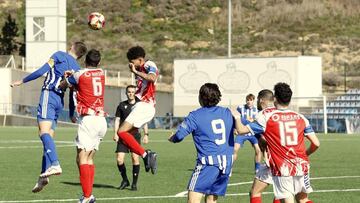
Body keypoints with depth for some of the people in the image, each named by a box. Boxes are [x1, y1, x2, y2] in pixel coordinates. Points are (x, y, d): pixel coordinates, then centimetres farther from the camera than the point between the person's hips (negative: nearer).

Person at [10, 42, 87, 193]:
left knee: (44, 131, -21)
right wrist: (72, 114, 31)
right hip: (60, 101, 7)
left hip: (49, 94, -7)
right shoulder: (77, 70, 19)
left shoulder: (60, 55, 4)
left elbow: (42, 71, -5)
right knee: (49, 136, 6)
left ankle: (54, 164, -41)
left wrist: (22, 81, 2)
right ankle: (43, 176, -3)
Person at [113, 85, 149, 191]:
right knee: (119, 159, -8)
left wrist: (146, 134, 3)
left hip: (135, 135, -1)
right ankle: (125, 180, 14)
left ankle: (134, 183, 1)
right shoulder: (122, 105, 8)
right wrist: (115, 133, -4)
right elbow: (117, 120, 8)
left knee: (135, 158, -11)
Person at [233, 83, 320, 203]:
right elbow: (316, 143, 5)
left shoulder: (267, 118, -3)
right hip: (301, 165, 3)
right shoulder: (300, 118, 7)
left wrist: (237, 117, 18)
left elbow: (241, 130, -2)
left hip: (282, 169, -3)